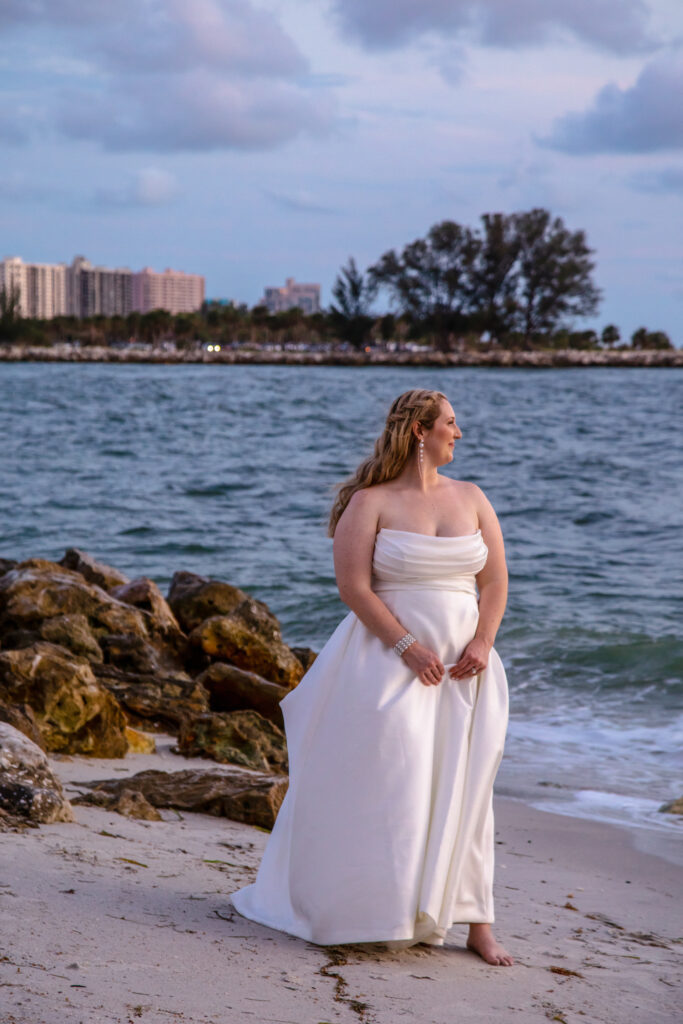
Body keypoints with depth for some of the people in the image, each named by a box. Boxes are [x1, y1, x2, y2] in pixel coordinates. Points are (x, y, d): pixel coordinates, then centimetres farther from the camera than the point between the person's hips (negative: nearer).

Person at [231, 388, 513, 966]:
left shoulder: (472, 499, 12)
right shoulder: (371, 502, -3)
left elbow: (495, 580, 9)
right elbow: (354, 586, -11)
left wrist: (482, 643, -7)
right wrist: (409, 648, -18)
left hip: (463, 665, 4)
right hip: (390, 655, -4)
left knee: (463, 790, 3)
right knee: (389, 782, -8)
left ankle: (477, 925, 6)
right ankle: (384, 913, 4)